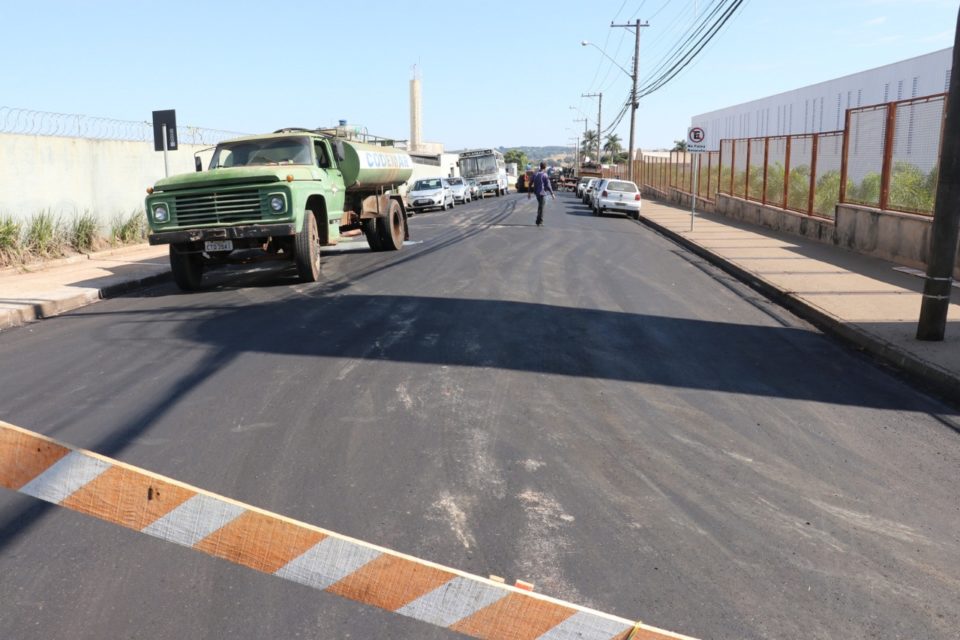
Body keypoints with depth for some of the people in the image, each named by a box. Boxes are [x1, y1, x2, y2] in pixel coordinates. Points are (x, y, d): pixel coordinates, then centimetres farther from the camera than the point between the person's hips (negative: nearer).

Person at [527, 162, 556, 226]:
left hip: (536, 192, 6)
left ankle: (539, 221, 21)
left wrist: (529, 192, 16)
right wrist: (552, 194, -7)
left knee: (540, 206, 21)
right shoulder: (545, 175, -12)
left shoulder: (535, 174, 5)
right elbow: (548, 185, -14)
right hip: (542, 193, -6)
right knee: (541, 207, 0)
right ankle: (539, 222, 2)